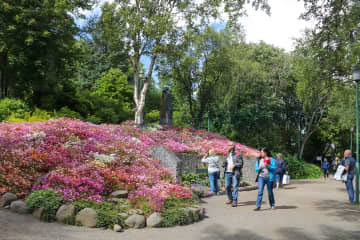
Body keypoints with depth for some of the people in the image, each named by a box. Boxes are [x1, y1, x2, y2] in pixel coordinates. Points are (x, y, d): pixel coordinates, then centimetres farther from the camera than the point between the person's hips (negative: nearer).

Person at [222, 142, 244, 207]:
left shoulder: (238, 154, -2)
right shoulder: (228, 154, 17)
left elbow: (241, 163, -8)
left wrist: (234, 165, -21)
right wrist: (224, 165, 3)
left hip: (235, 173, -6)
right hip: (227, 172, 6)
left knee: (235, 187, -6)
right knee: (227, 186, 5)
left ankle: (234, 201, -1)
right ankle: (230, 199, 22)